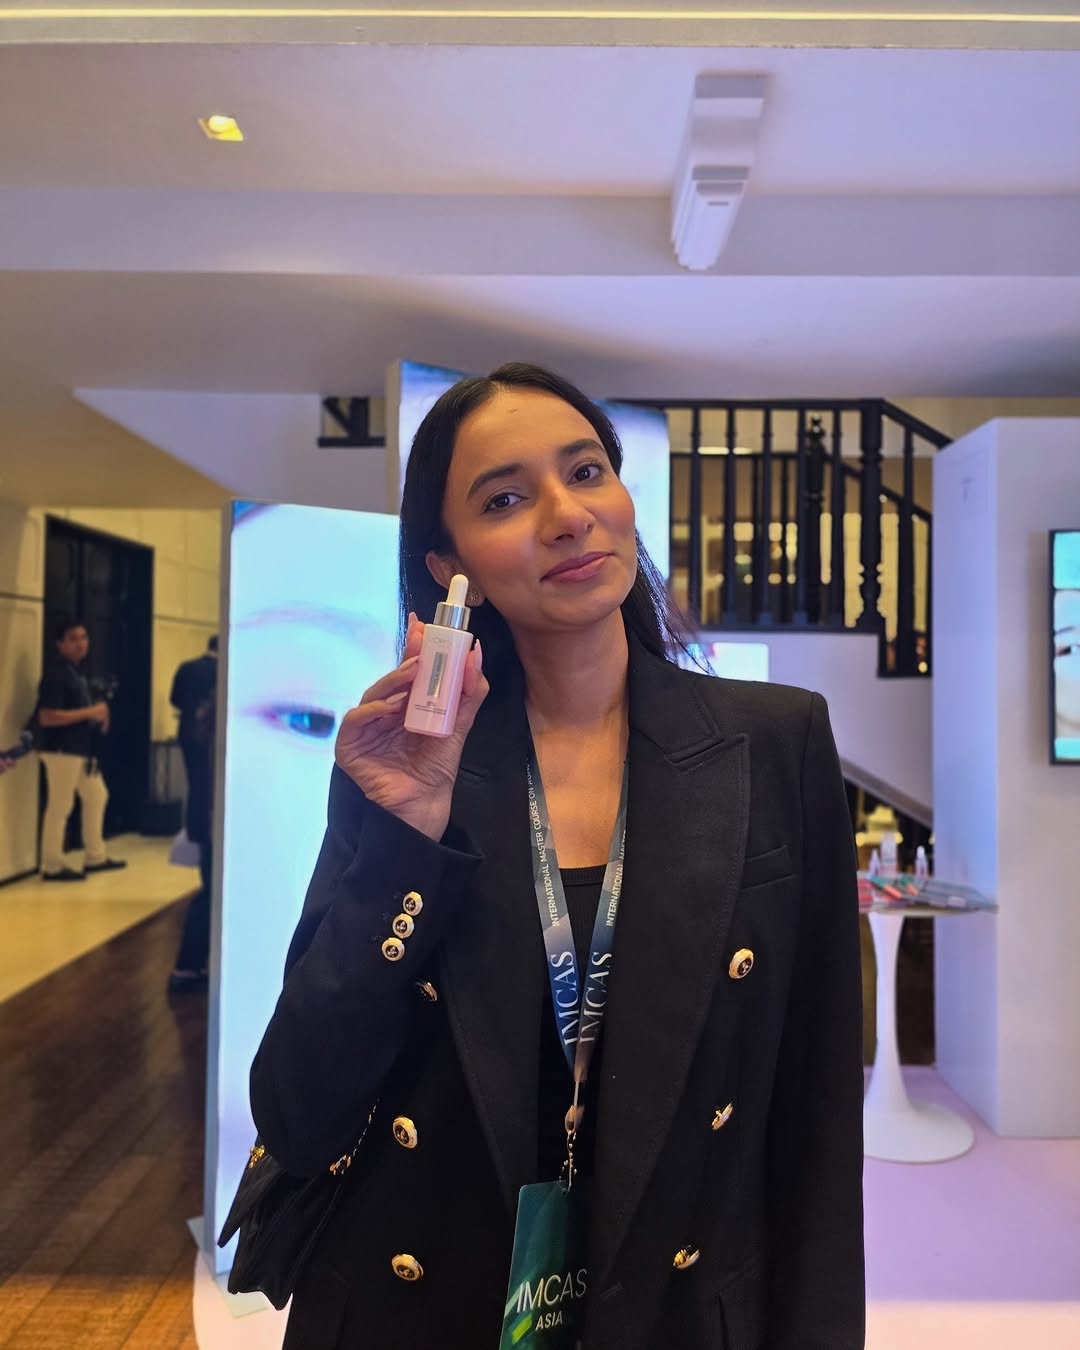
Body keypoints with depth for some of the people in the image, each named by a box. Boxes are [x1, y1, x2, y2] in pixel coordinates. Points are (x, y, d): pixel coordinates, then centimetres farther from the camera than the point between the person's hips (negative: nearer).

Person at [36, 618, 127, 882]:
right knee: (59, 807, -2)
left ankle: (96, 857, 27)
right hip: (61, 750, -10)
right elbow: (46, 717, -24)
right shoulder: (55, 673, -16)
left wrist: (99, 716, 7)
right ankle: (52, 867, 9)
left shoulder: (76, 671, 14)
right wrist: (90, 712, -20)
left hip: (82, 748, 10)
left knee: (97, 796, 16)